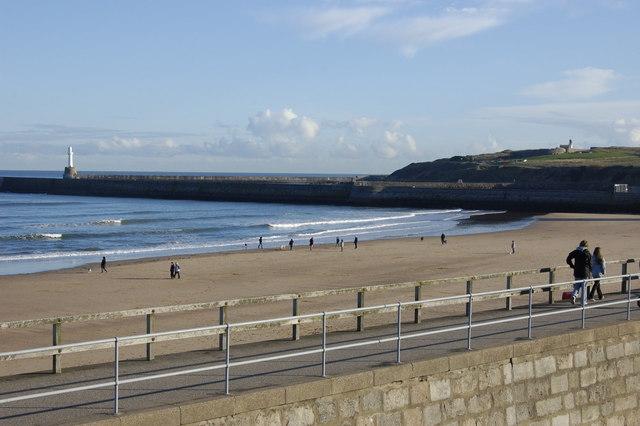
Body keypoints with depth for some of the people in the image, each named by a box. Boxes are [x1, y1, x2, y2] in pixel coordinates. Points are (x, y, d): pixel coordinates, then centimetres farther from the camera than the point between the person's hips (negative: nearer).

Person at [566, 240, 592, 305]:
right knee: (584, 287, 6)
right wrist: (590, 271, 6)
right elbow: (590, 263, -7)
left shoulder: (575, 252, 2)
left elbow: (568, 259, -1)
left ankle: (574, 295, -13)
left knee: (577, 285, 14)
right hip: (585, 273, -3)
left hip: (577, 272, 3)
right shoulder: (587, 253, -8)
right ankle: (583, 301, 10)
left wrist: (573, 266, 7)